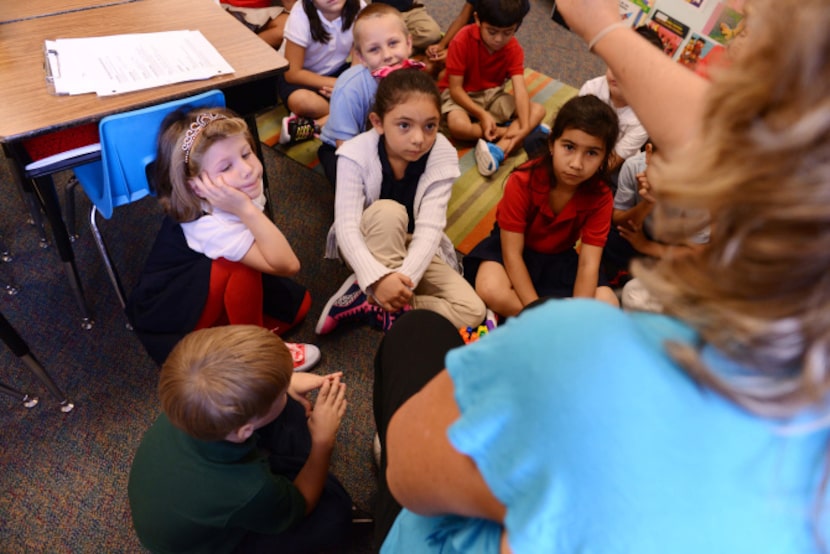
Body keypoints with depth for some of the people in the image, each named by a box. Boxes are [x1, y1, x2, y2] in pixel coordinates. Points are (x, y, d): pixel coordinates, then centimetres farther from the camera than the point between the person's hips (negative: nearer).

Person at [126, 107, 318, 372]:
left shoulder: (243, 188, -15)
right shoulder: (209, 226, -36)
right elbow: (287, 265, -41)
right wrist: (247, 209, -47)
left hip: (208, 290, 7)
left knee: (298, 302, -1)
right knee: (241, 268, -33)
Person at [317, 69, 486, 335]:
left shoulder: (442, 157, -19)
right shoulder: (357, 154, -23)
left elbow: (430, 228, -27)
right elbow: (346, 226, -29)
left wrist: (405, 278, -42)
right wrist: (378, 277, -45)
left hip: (413, 249, 3)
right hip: (366, 250, -3)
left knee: (472, 311, -16)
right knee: (388, 211, -36)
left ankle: (367, 303, -14)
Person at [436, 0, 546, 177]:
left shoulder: (514, 49, -10)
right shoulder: (462, 42, -21)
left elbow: (520, 89, -21)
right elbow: (455, 88, -20)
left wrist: (524, 127, -36)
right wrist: (482, 115, -32)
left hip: (492, 95, 4)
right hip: (461, 95, -4)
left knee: (538, 110, -16)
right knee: (457, 125, -38)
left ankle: (497, 150, -37)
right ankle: (508, 132, -19)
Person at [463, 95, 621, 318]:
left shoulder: (600, 197, -18)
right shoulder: (522, 182, -26)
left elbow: (588, 264, -21)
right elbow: (512, 253, -26)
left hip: (559, 259, 3)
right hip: (515, 250, -3)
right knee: (491, 290, -35)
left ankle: (514, 316, -16)